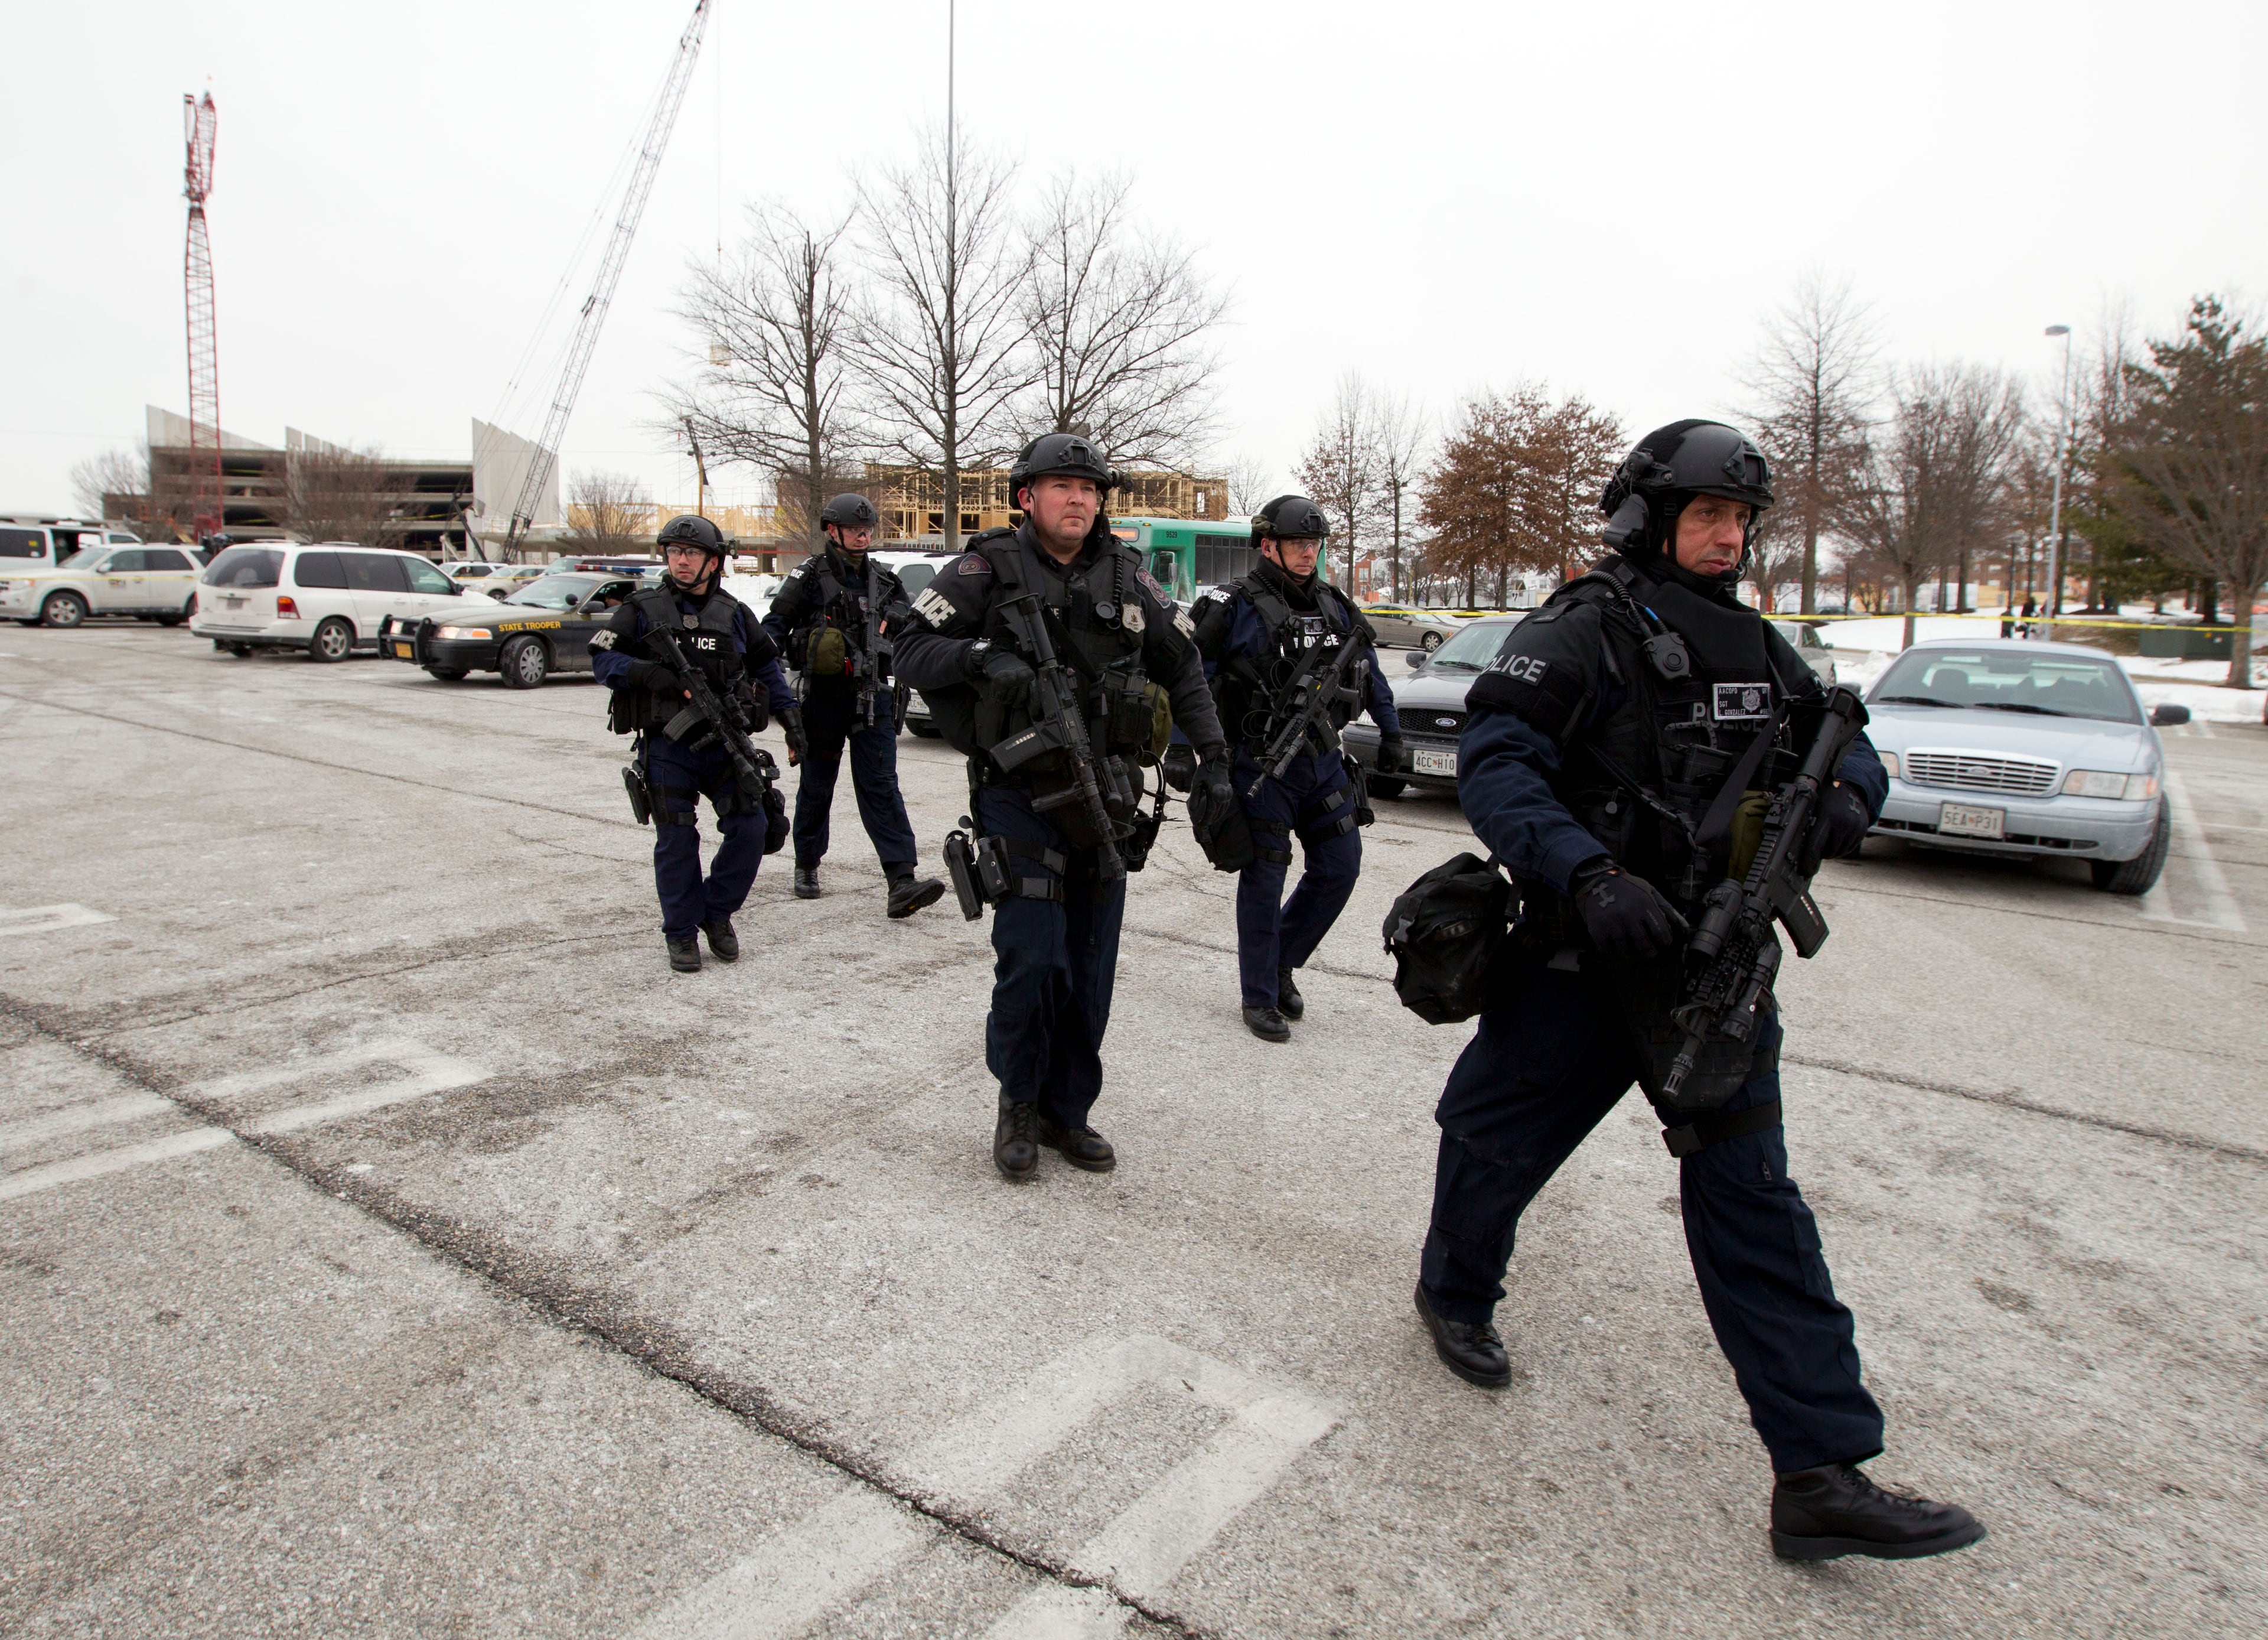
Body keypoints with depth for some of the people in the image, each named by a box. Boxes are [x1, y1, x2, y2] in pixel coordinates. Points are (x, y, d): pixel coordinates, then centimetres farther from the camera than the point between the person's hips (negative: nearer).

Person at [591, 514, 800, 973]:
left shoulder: (734, 614, 11)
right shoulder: (643, 609, 4)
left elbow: (767, 667, 18)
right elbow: (602, 658, -1)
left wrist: (789, 716, 9)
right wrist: (650, 674, -17)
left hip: (725, 744, 2)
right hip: (667, 749, -2)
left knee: (752, 828, -6)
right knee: (676, 842, -1)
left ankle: (717, 912, 16)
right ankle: (681, 934, 14)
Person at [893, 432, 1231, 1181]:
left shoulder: (1128, 577, 8)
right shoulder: (987, 570, -4)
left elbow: (1183, 668, 17)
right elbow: (911, 648, -4)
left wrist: (1212, 754, 11)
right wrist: (979, 655, -23)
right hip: (1020, 797, -4)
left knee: (1092, 969, 8)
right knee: (1032, 959, -10)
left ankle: (1066, 1110, 24)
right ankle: (1018, 1104, 15)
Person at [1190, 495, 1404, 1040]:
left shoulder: (1334, 607, 9)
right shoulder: (1239, 609, -9)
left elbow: (1369, 672, 21)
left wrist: (1390, 732, 19)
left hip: (1324, 761, 6)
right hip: (1263, 766, -6)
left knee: (1339, 868, 8)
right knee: (1264, 880, 1)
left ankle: (1280, 961, 29)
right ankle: (1260, 998, 14)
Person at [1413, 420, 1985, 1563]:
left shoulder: (1755, 649, 13)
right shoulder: (1583, 632, -10)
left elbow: (1844, 740, 21)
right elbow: (1494, 762, -20)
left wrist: (1844, 796, -5)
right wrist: (1589, 877, -34)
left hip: (1718, 964, 6)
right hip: (1584, 959, -5)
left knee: (1752, 1197, 4)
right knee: (1499, 1142, 10)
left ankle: (1821, 1475, 9)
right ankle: (1455, 1296, 41)